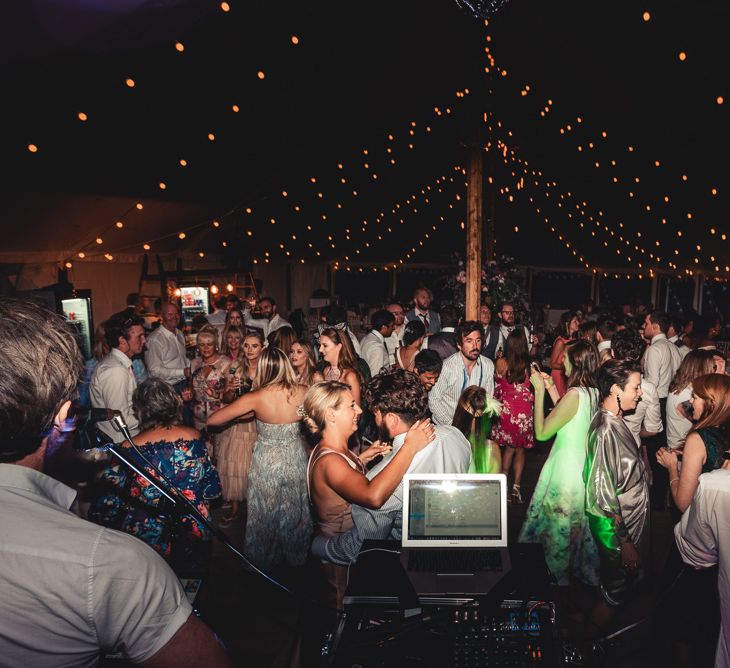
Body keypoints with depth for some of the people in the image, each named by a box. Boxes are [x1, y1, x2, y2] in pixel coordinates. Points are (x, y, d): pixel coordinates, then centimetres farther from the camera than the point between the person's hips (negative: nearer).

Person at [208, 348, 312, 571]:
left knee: (264, 514, 20)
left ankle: (263, 560, 41)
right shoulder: (302, 392, -16)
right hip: (295, 460, 2)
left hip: (266, 463, -2)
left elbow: (212, 420, -14)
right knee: (294, 511, 23)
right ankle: (295, 556, 45)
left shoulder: (256, 398, -21)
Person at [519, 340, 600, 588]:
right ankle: (585, 572, 40)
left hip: (566, 472, -8)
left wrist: (539, 391, -15)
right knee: (581, 524, 24)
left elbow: (541, 432, -19)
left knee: (560, 529, 11)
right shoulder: (594, 392, -1)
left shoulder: (574, 395, -25)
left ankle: (560, 577, 28)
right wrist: (551, 388, 9)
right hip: (586, 466, 8)